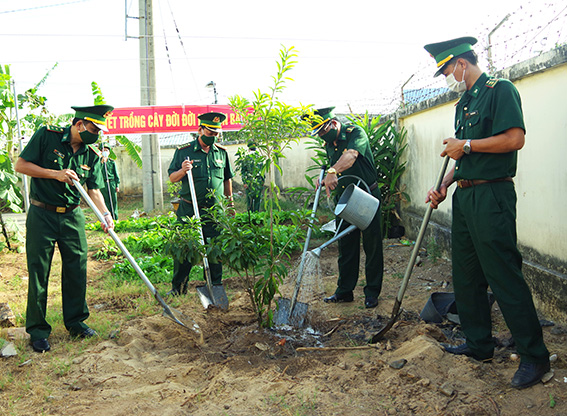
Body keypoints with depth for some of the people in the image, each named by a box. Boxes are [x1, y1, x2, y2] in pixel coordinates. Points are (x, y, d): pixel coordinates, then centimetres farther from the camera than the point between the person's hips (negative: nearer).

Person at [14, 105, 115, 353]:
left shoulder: (92, 155, 3)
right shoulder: (47, 136, -8)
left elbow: (94, 190, 3)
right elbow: (20, 165, -8)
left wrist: (105, 214, -14)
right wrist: (55, 174, -17)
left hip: (72, 217, 4)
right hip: (42, 215, -4)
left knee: (77, 270, 6)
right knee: (38, 272, 1)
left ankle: (75, 321, 22)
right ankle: (37, 329, 13)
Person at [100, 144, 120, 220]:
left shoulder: (112, 162, 9)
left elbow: (116, 174, 10)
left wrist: (117, 185, 4)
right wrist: (102, 162, -14)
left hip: (112, 183, 1)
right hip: (103, 183, -1)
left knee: (113, 201, 0)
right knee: (106, 201, 0)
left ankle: (115, 218, 5)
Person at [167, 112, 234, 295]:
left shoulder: (222, 153, 10)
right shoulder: (183, 152, 1)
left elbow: (227, 179, 18)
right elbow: (172, 178, 0)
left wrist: (230, 204, 18)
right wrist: (182, 171, -21)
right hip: (188, 211, -2)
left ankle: (215, 286, 18)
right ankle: (178, 287, 15)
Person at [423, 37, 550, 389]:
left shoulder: (500, 90, -7)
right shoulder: (464, 103, 19)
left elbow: (515, 138, -20)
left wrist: (465, 145, -13)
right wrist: (444, 186, 10)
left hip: (492, 197, -9)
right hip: (465, 197, 10)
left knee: (505, 277, -7)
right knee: (466, 276, 13)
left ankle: (535, 356, 5)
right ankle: (479, 344, 25)